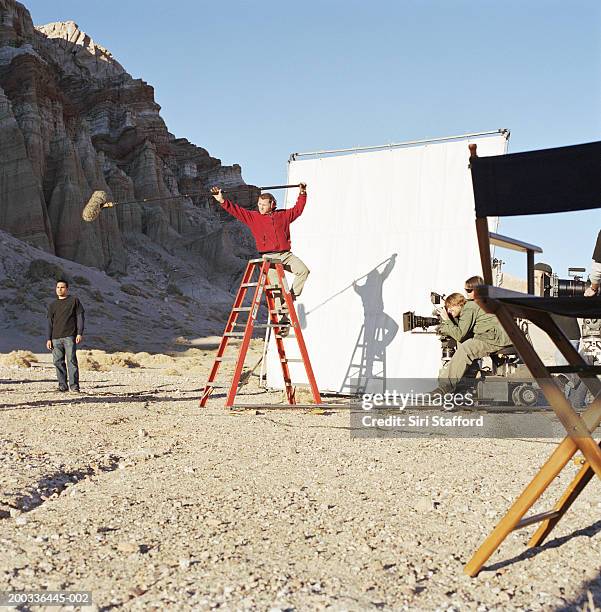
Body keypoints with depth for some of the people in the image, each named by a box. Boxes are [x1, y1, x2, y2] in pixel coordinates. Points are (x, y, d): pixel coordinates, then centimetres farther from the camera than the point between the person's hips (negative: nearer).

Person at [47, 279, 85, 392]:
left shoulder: (74, 301, 6)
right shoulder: (52, 305, 18)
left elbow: (80, 317, 2)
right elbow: (50, 323, 17)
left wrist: (80, 333, -8)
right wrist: (49, 339, 9)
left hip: (70, 336, -4)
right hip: (56, 338, 4)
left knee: (71, 360, -10)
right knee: (58, 362, 2)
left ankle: (74, 385, -9)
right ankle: (62, 385, 8)